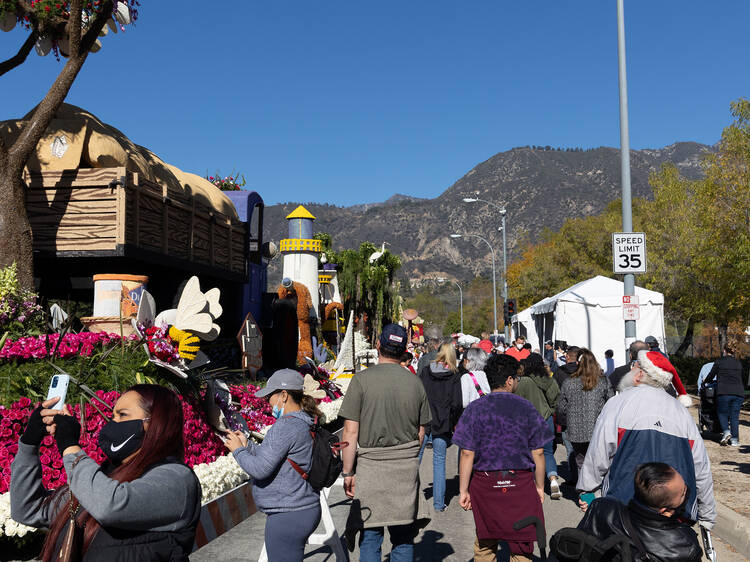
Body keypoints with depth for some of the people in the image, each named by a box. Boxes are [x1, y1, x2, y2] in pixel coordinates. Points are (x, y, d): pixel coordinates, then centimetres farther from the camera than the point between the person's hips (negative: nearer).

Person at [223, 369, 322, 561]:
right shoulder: (302, 423, 11)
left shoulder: (287, 426, -21)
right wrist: (247, 445, 13)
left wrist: (238, 450, -7)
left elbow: (260, 469, -22)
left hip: (287, 517, -10)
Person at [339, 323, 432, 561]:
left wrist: (348, 473, -2)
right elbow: (421, 432, 9)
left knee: (370, 535, 8)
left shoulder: (361, 380, -8)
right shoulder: (415, 383, 2)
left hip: (370, 465, -3)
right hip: (407, 469, 3)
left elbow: (350, 432, -9)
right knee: (403, 537, 13)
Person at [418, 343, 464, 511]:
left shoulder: (425, 372, 0)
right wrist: (455, 423, 6)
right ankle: (439, 502, 10)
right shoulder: (454, 376, -4)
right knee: (439, 461, 8)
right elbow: (457, 404, -8)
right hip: (442, 425, -1)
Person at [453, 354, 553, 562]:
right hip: (521, 485, 0)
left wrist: (463, 490, 0)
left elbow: (467, 453, -7)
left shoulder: (475, 409, -3)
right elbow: (538, 452, 0)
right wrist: (540, 486, 12)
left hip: (485, 485, 0)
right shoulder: (526, 407, -2)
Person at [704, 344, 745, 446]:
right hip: (739, 392, 3)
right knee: (735, 416, 6)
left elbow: (711, 375, 11)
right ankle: (734, 440, 2)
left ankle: (726, 431, -10)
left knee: (722, 413, 11)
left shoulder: (719, 361, 5)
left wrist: (706, 382, 31)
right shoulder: (739, 363, 17)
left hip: (724, 392, -3)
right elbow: (743, 379, 24)